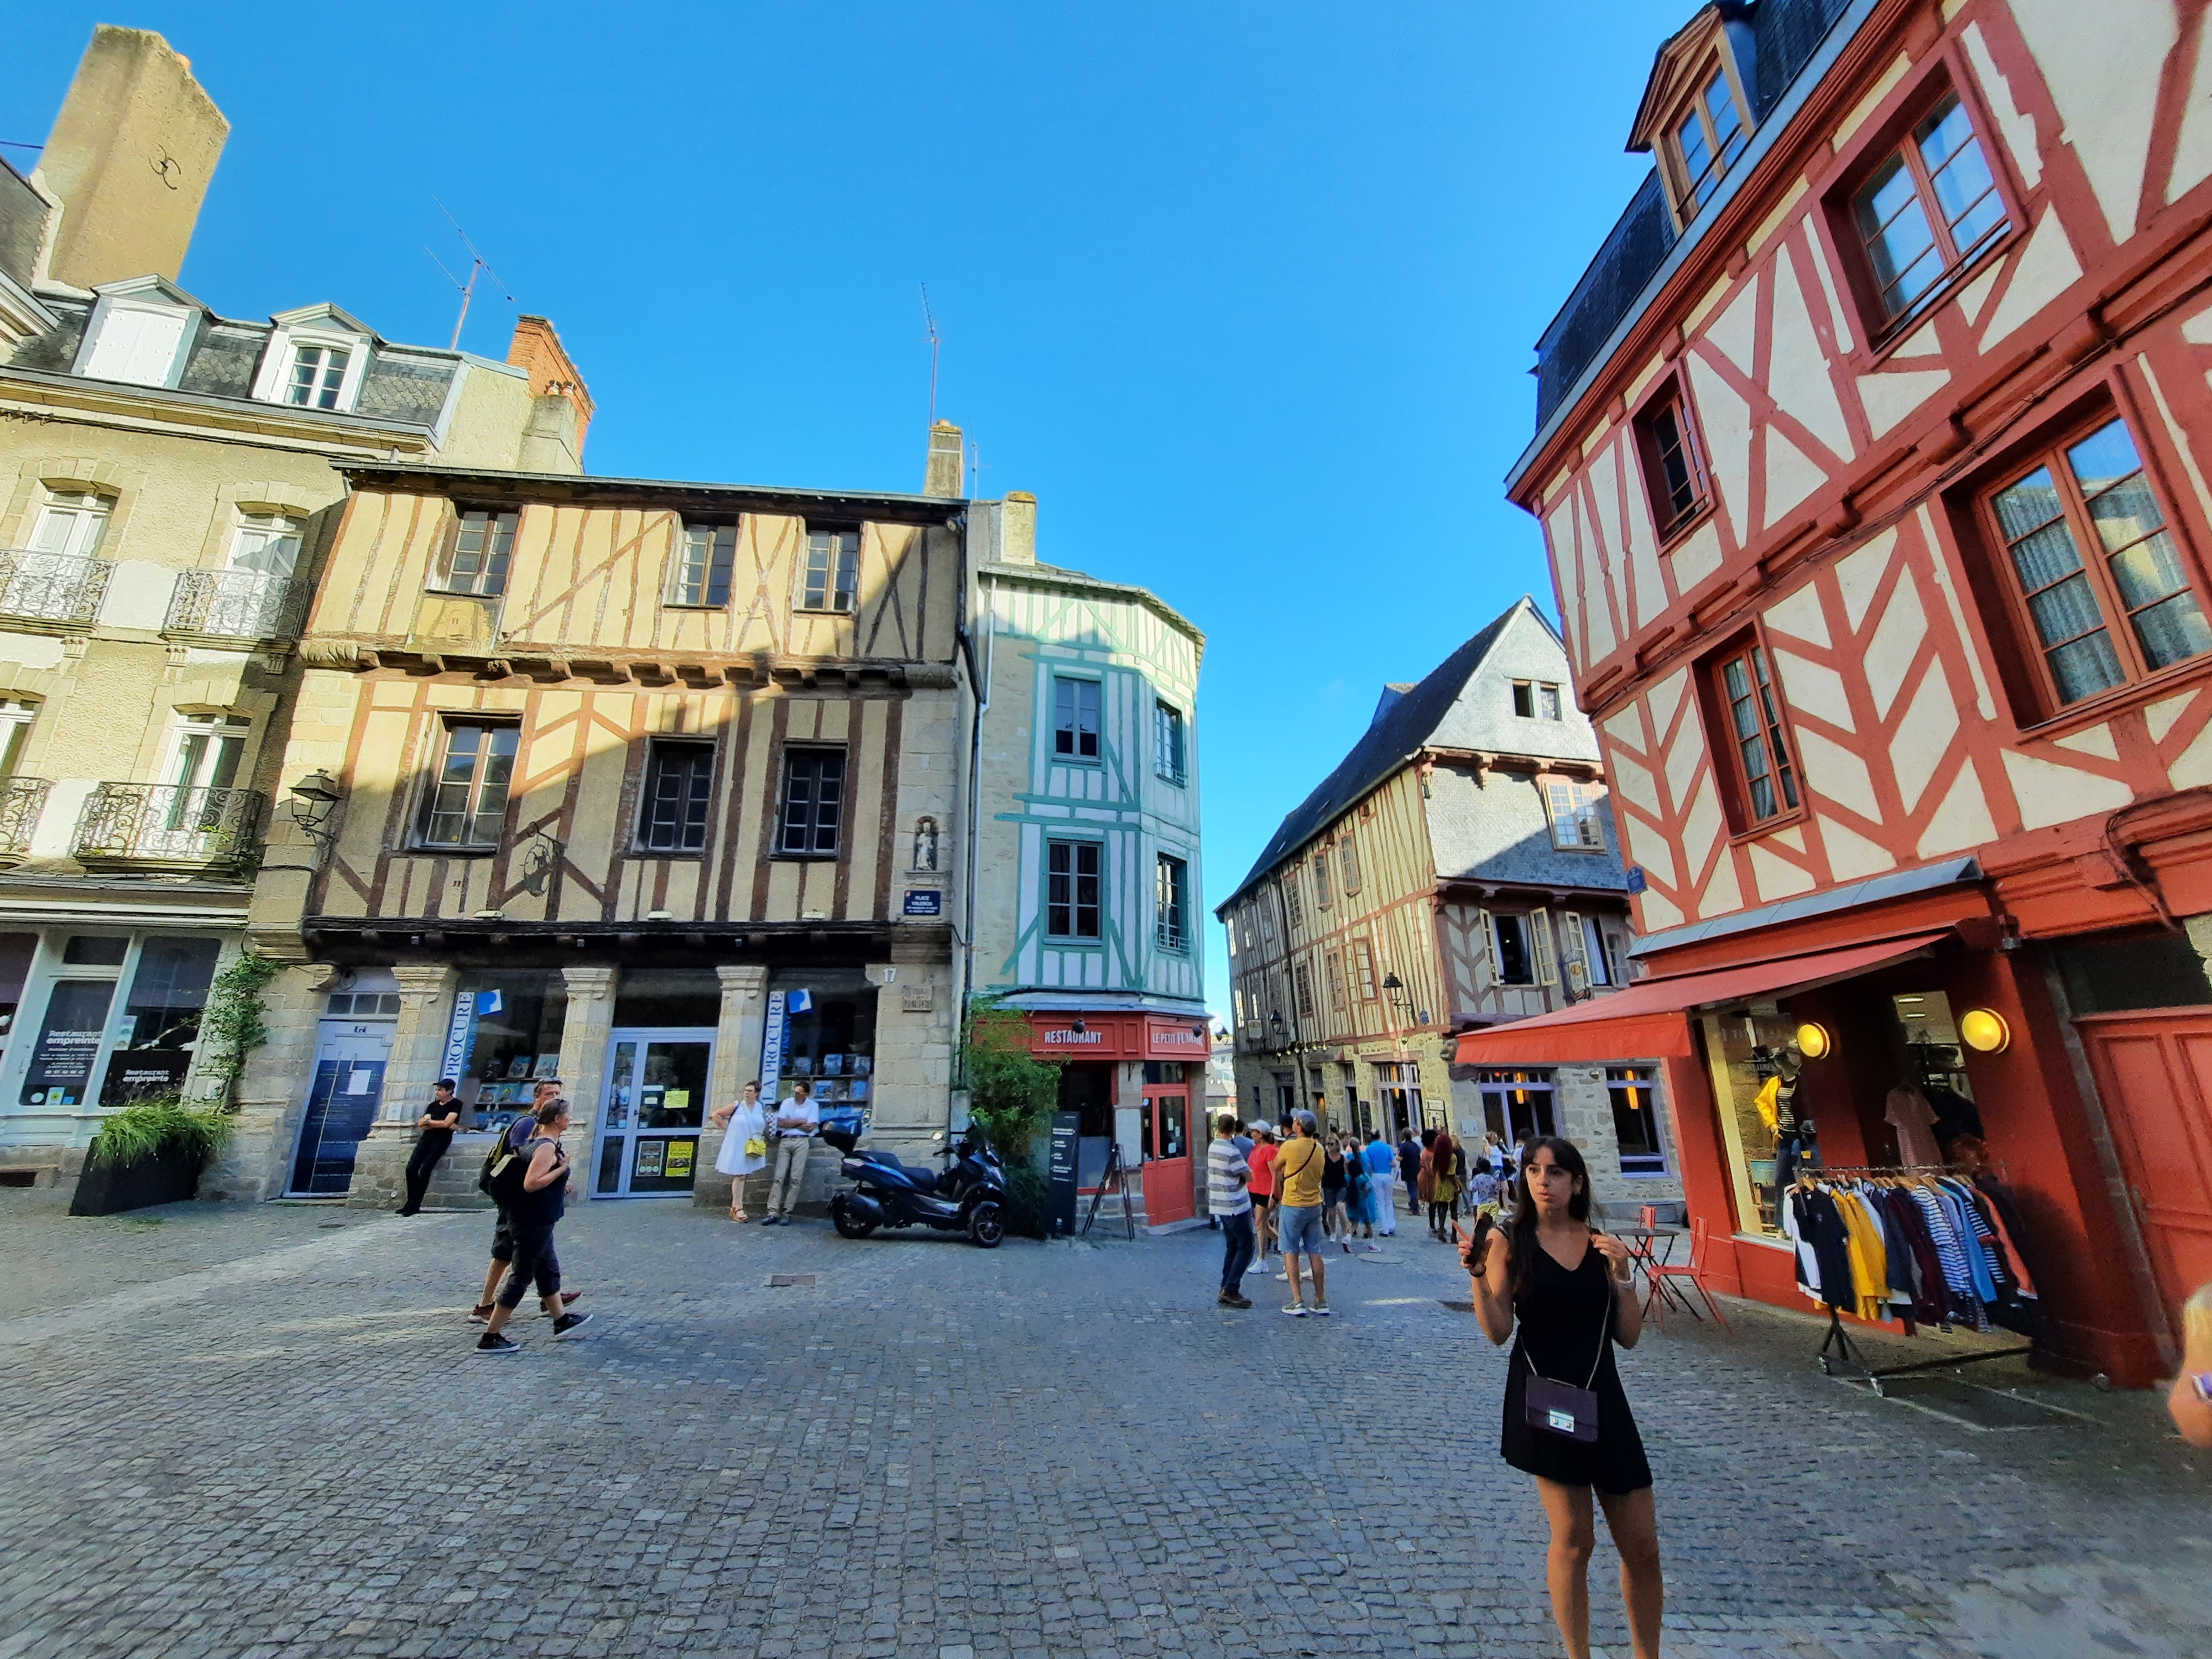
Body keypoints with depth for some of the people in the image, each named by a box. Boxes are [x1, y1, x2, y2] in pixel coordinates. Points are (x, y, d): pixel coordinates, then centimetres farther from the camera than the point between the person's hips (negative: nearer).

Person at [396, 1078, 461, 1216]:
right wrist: (442, 1124, -7)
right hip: (427, 1137, 6)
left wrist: (428, 1121, 2)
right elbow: (423, 1125, 7)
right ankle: (411, 1202, -3)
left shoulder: (456, 1104, 1)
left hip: (442, 1138, -6)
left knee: (425, 1169, -18)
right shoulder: (433, 1105, 18)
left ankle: (414, 1205, -12)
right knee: (411, 1168, -10)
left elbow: (446, 1123, -10)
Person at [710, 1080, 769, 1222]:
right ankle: (738, 1209, 3)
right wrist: (726, 1129, -6)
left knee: (742, 1177, 12)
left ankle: (734, 1208, 23)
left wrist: (764, 1138, 1)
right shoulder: (737, 1105, -9)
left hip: (751, 1149, 4)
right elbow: (716, 1114, -5)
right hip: (736, 1146, -4)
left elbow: (764, 1126, 14)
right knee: (739, 1176, -2)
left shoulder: (760, 1108, 3)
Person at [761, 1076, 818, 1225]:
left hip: (802, 1142, -2)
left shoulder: (813, 1106, 3)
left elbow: (810, 1127, -6)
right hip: (785, 1141, 2)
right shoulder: (787, 1103, 9)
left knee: (795, 1178, -5)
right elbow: (781, 1123, 0)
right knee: (779, 1177, -5)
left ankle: (787, 1214, -2)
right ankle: (773, 1213, -6)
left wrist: (790, 1123, -2)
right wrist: (800, 1122, -4)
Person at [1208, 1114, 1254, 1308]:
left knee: (1231, 1247, 15)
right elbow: (1249, 1176, -13)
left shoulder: (1212, 1148, 6)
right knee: (1245, 1248, 0)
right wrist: (1248, 1166, 6)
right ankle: (1231, 1290, -3)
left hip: (1220, 1205, 8)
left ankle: (1226, 1290, 15)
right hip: (1236, 1206, -8)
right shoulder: (1232, 1152, -21)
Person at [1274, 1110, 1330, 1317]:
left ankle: (1297, 1302, 1)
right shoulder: (1320, 1149, 3)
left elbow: (1276, 1168, 2)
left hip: (1293, 1206, -5)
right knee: (1315, 1252, 11)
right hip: (1315, 1206, 6)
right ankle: (1321, 1302, 15)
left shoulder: (1290, 1146, -15)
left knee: (1291, 1253, 3)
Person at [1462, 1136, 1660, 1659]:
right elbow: (1498, 1331, -11)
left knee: (1642, 1546, 11)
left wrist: (1623, 1273, -9)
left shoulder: (1602, 1243, 2)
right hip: (1542, 1399, -3)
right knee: (1573, 1540, 7)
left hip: (1601, 1398, 3)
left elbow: (1629, 1336, 3)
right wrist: (1478, 1273, -26)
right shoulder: (1509, 1241, -7)